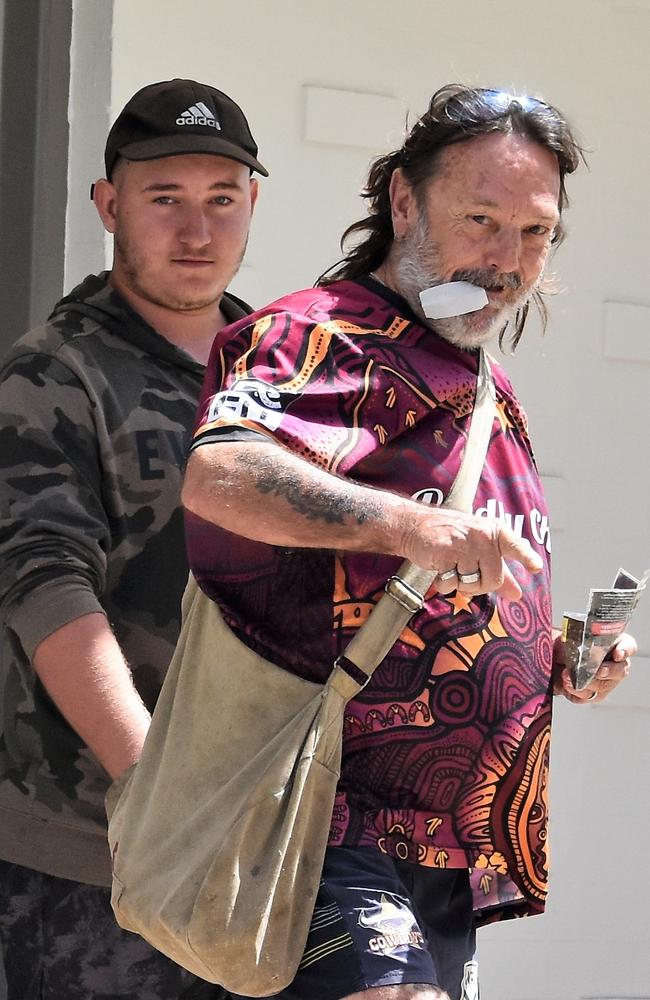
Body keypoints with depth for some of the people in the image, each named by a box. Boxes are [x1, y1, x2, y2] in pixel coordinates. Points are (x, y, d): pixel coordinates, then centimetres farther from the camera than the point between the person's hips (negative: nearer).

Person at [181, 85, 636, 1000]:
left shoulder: (493, 402, 24)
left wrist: (562, 665, 14)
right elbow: (218, 474, -30)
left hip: (454, 868, 9)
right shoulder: (320, 340, -7)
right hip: (334, 840, -9)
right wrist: (413, 524, -43)